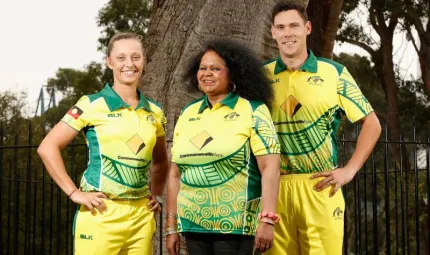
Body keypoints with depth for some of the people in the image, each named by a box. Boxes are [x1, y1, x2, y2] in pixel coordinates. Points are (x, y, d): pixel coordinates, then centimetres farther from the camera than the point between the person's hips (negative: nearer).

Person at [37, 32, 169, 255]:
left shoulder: (154, 112, 10)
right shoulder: (91, 105, -3)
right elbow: (47, 147, -4)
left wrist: (157, 195, 13)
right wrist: (74, 193, -9)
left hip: (141, 216, 4)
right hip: (101, 215, -4)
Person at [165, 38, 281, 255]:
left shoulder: (253, 111, -3)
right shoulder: (187, 113, 10)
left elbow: (270, 168, -10)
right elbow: (175, 174, 12)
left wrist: (267, 220, -18)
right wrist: (171, 227, 11)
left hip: (235, 226, -4)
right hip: (193, 225, 4)